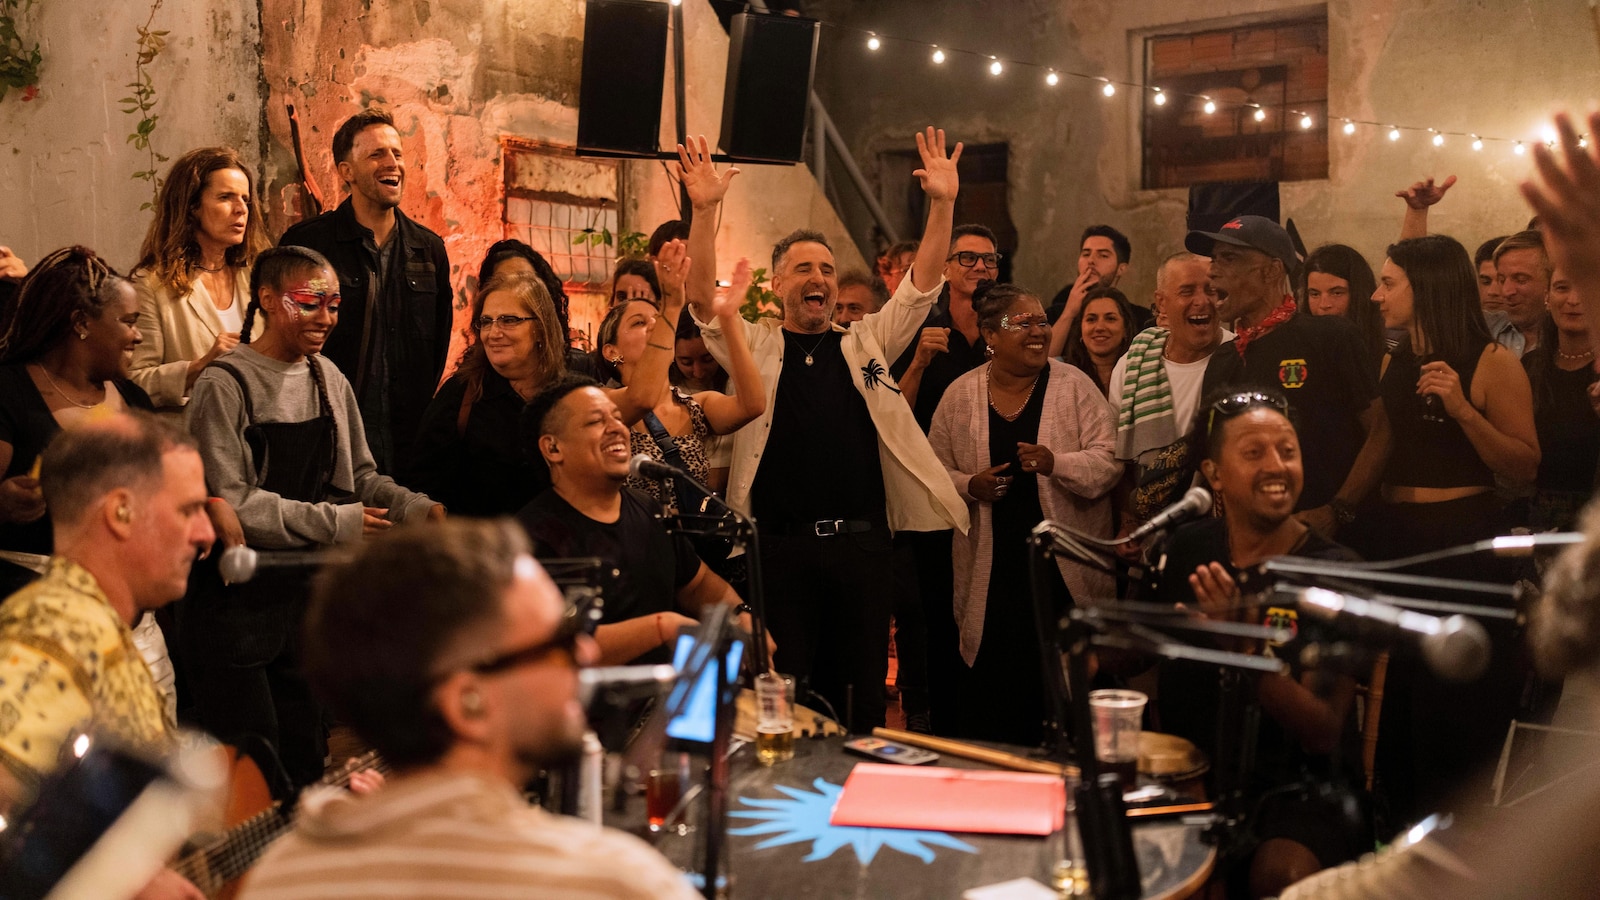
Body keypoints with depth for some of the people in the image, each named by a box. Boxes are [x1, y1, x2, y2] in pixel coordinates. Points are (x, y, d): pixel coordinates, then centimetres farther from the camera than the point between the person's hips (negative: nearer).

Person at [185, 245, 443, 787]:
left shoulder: (327, 379, 9)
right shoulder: (225, 386, -11)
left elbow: (359, 476, 13)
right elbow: (230, 503, -18)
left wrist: (423, 509, -4)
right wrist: (334, 522, -19)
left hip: (309, 592, 6)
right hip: (238, 599, -6)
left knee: (305, 761, 13)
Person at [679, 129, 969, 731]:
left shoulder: (865, 344, 13)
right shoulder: (754, 347, 7)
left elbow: (921, 285, 7)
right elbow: (702, 295, -6)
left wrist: (942, 205, -5)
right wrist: (704, 210, -19)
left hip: (863, 542, 2)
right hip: (781, 543, -2)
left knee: (862, 686, 10)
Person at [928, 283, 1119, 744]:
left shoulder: (1074, 385, 1)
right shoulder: (960, 395, 5)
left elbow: (1108, 460, -3)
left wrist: (1056, 463, -20)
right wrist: (969, 485, -8)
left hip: (1065, 569, -1)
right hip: (991, 570, 1)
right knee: (990, 690, 2)